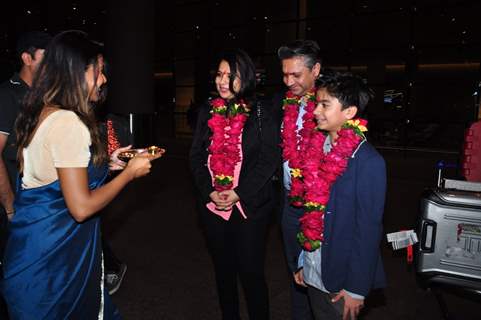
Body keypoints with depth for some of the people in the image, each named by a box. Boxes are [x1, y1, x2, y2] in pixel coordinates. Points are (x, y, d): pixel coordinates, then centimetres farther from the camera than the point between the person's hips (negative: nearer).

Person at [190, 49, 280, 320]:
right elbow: (197, 156, 5)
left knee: (251, 271, 3)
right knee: (224, 269, 17)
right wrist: (209, 191, -9)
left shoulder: (262, 112, -4)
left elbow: (270, 158, -9)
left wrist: (238, 193, -15)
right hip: (213, 205, 4)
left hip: (251, 204, -4)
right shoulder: (208, 111, 7)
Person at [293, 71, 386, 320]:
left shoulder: (368, 162, -19)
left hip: (342, 280, -5)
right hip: (313, 272, 6)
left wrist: (357, 289, -13)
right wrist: (303, 262, 10)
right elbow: (311, 210, 5)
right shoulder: (318, 148, -1)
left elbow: (369, 231, -16)